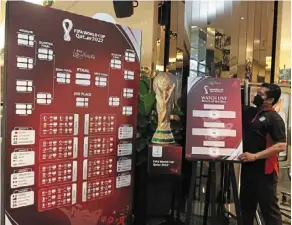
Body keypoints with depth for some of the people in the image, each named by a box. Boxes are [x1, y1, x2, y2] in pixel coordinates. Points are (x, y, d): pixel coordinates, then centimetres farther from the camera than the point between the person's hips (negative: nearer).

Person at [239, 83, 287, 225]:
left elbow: (281, 146, -20)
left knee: (268, 207, 5)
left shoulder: (274, 119, -13)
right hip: (247, 168, 7)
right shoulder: (249, 112, 9)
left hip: (264, 170, -7)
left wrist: (255, 156, -24)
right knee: (246, 204, 19)